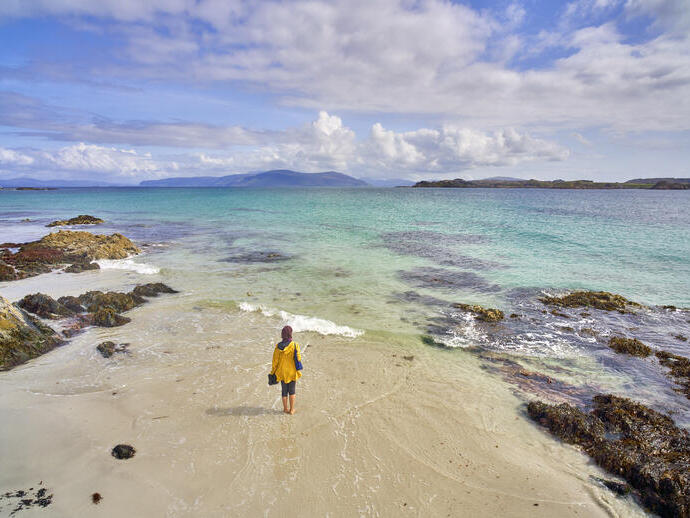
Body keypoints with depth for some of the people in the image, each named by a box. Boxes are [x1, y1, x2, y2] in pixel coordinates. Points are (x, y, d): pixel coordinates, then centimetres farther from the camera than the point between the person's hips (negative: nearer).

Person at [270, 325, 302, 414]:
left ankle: (285, 409, 28)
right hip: (293, 372, -1)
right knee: (292, 390, 15)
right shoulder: (295, 345, -19)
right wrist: (300, 355, 7)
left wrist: (273, 372, 6)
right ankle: (291, 409, 22)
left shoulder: (278, 346, -12)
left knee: (284, 391, 17)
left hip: (282, 372, 2)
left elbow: (275, 361, -6)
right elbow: (298, 359, -15)